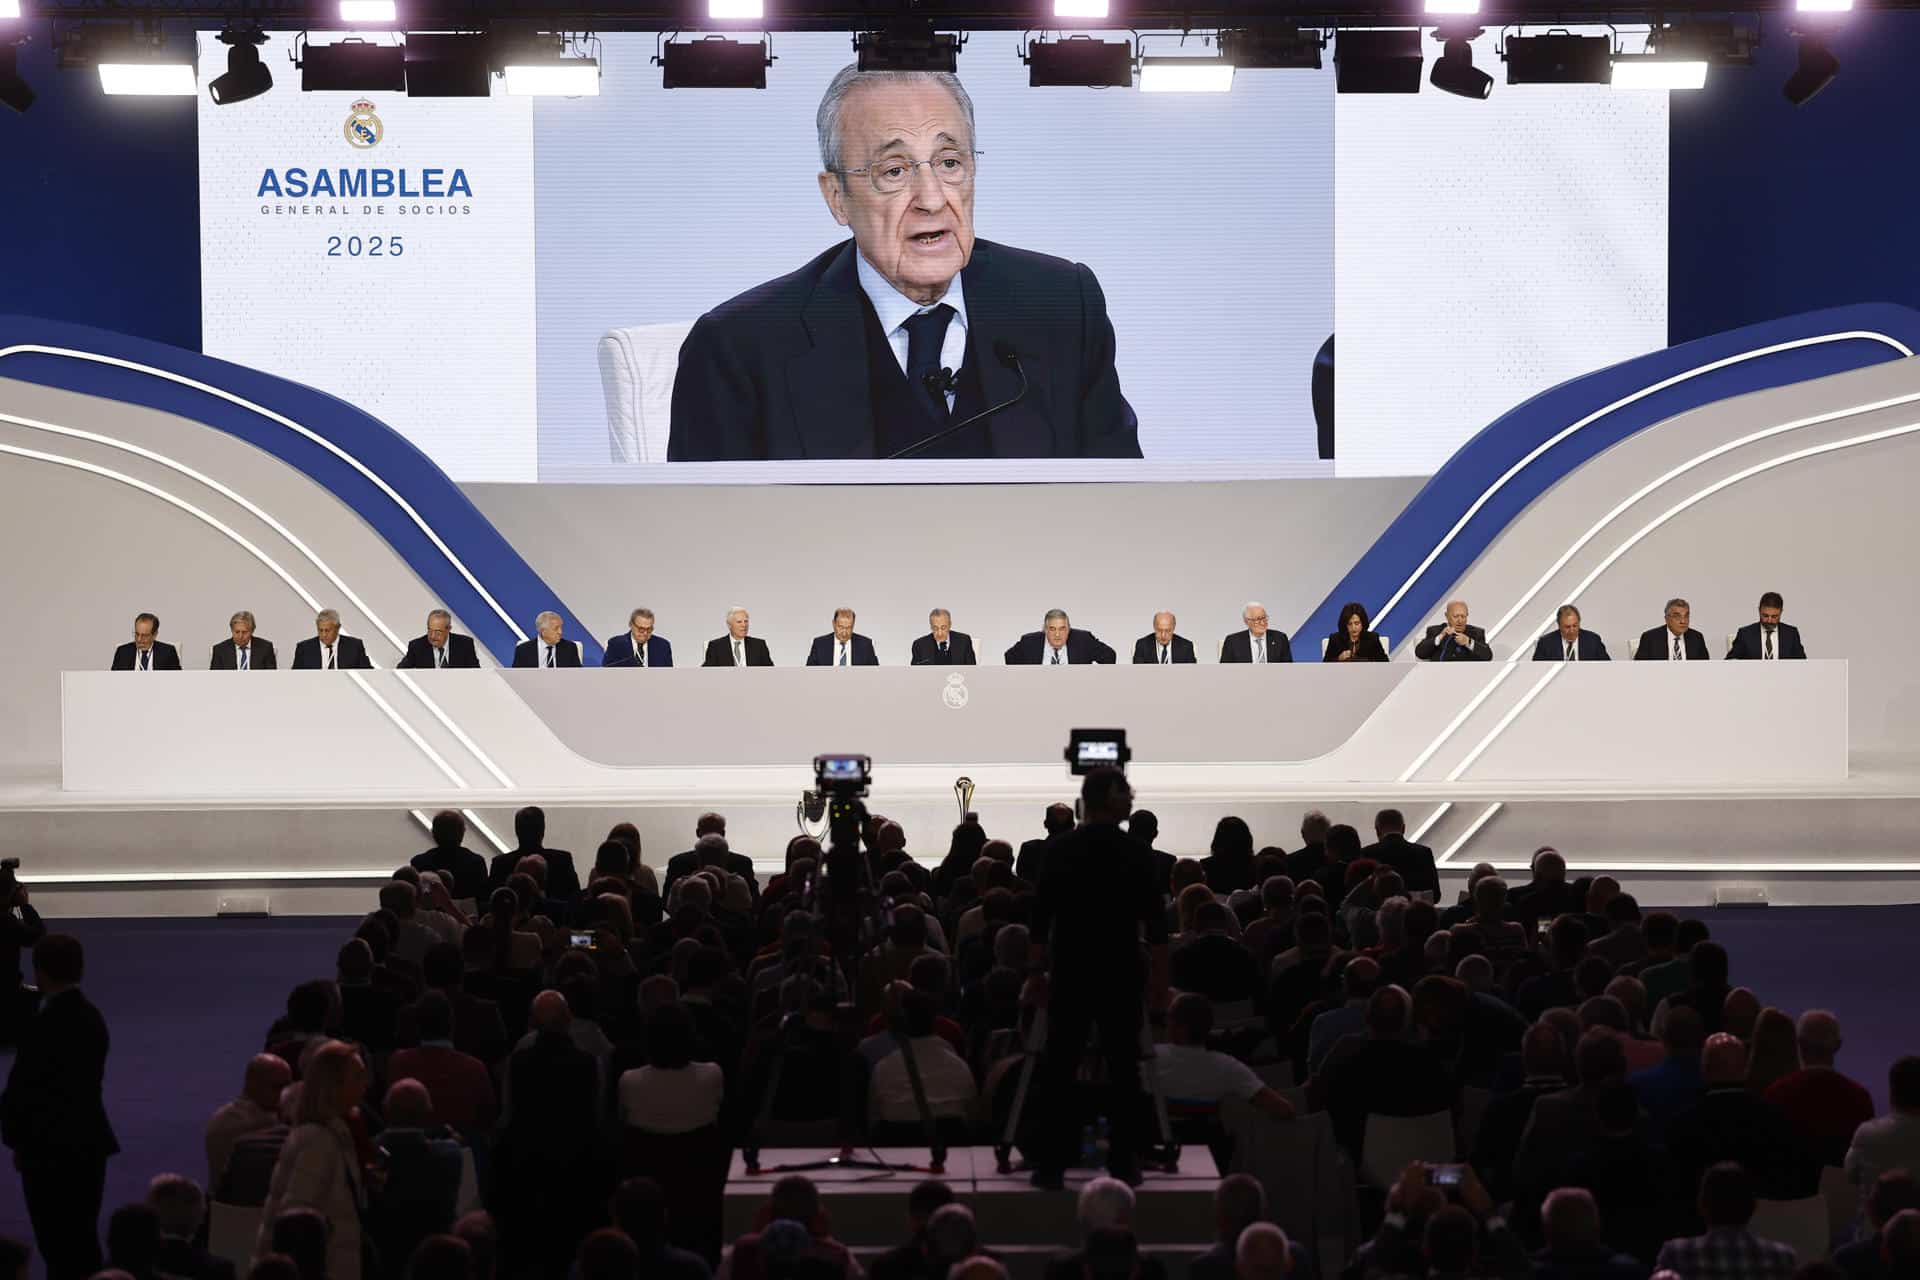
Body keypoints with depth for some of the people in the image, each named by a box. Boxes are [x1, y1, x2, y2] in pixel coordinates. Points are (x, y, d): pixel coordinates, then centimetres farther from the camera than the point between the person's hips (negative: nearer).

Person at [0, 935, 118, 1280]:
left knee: (58, 1245, -1)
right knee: (84, 1239, 16)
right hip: (89, 1142, 8)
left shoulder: (45, 1025, -20)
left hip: (51, 1149, -8)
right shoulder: (92, 1016, 5)